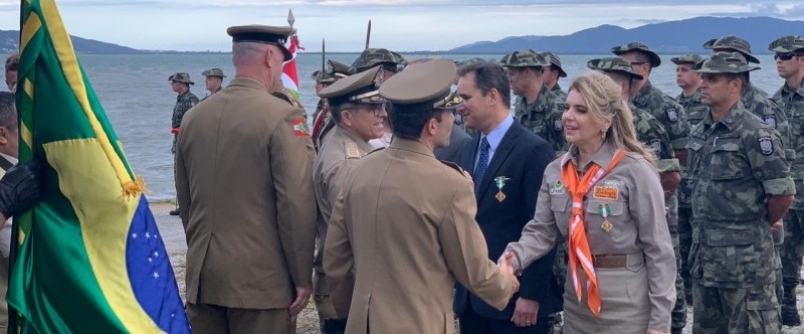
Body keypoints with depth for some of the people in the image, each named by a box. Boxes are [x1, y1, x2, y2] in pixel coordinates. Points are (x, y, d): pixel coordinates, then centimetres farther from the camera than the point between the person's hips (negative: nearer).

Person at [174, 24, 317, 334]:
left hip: (201, 276, 6)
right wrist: (302, 277, -6)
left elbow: (185, 201, 13)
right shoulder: (282, 116, -11)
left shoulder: (193, 117, 6)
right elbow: (297, 204, -15)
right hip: (260, 279, -5)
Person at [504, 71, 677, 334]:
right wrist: (514, 257, -21)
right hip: (576, 301, 5)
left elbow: (658, 248, -11)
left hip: (626, 307, -5)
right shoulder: (555, 171, 4)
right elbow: (541, 231, 0)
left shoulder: (635, 171, -13)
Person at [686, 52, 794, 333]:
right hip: (704, 252, 8)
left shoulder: (754, 134, -16)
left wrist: (763, 223, -1)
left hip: (744, 255, -8)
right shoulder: (700, 133, 9)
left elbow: (782, 193, -17)